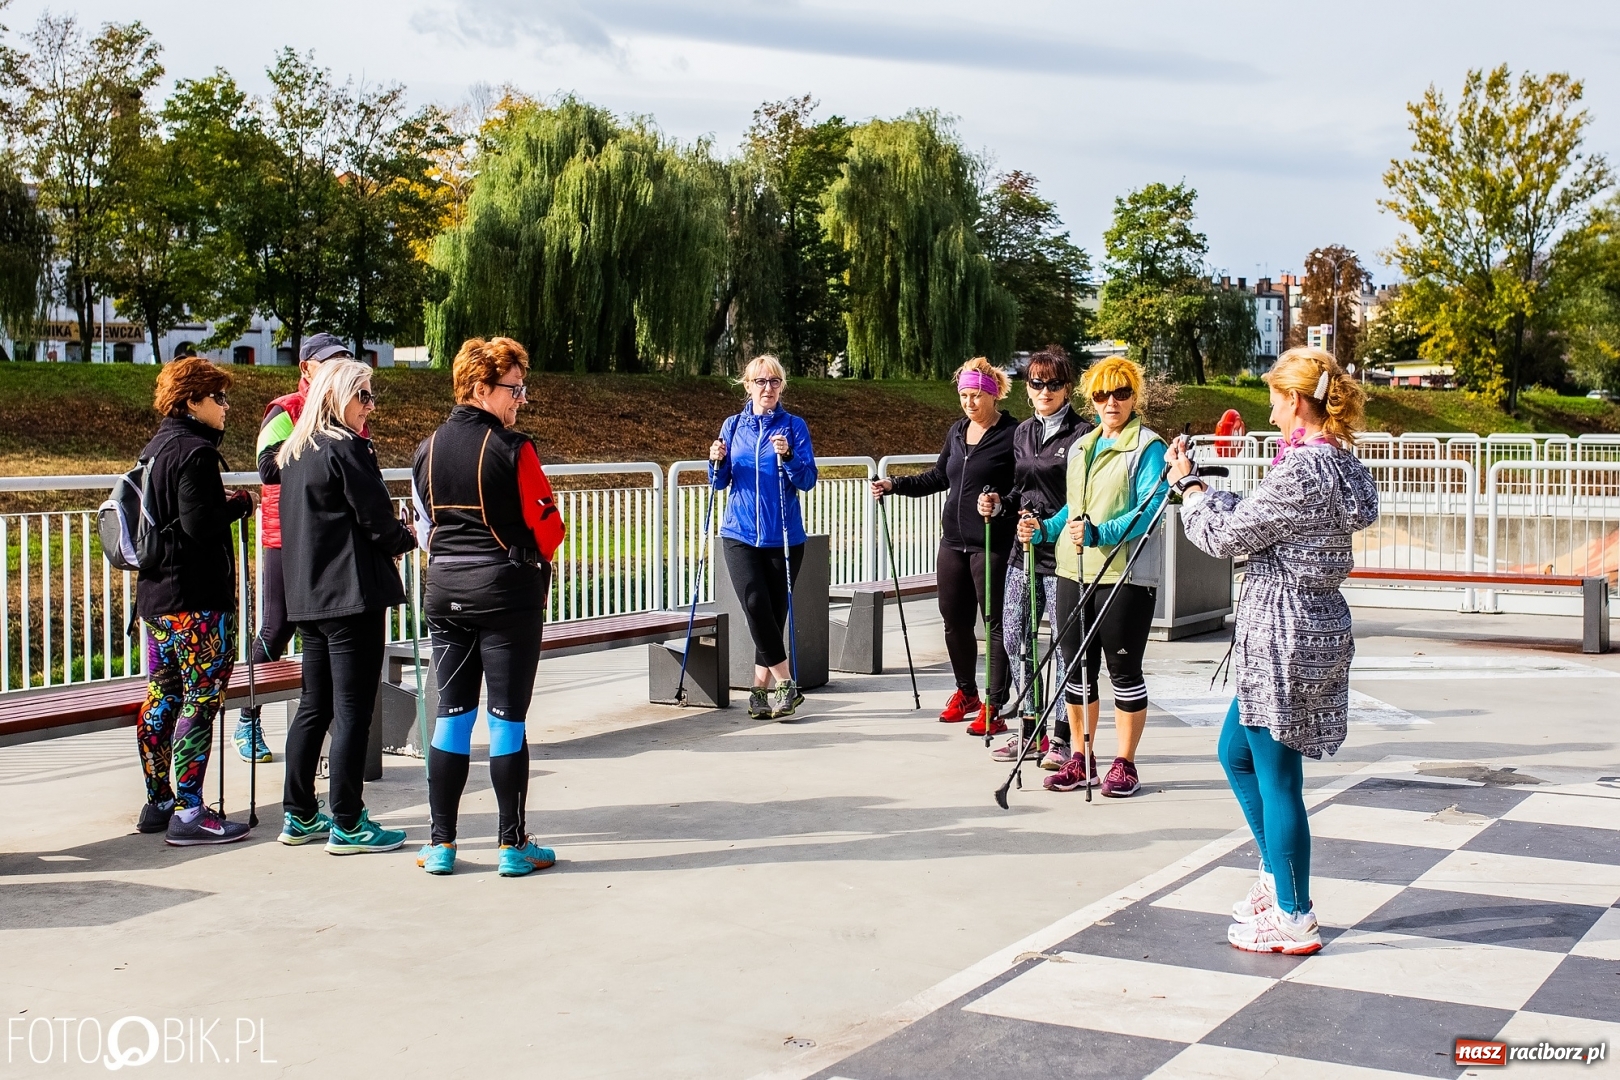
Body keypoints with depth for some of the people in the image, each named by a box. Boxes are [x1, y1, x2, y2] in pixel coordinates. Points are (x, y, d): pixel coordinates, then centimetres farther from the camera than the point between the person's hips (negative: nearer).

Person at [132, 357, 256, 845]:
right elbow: (201, 523, -22)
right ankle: (188, 814, -5)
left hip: (154, 594, 10)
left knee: (161, 696, 14)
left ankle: (158, 803, 22)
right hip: (197, 598, -10)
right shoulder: (196, 452, -14)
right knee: (201, 700, -6)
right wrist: (239, 503, -6)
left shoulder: (153, 450, 15)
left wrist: (223, 503, 14)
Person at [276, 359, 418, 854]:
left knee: (314, 705, 15)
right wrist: (406, 539, 7)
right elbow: (376, 519, -14)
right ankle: (347, 824, 1)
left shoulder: (295, 451, 15)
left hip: (307, 592, 9)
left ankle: (299, 816, 20)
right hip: (352, 592, -9)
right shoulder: (346, 447, -12)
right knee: (353, 709, -3)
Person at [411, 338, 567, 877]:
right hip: (508, 591, -5)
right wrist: (534, 566, 13)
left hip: (444, 591, 5)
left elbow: (425, 526, 12)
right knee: (508, 717, 1)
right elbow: (547, 525, -7)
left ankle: (441, 844, 13)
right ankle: (514, 845, 8)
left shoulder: (426, 450, 5)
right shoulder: (512, 449, -12)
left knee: (451, 712, 10)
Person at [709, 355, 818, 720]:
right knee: (755, 604, -15)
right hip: (740, 535, 1)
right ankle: (786, 683, -6)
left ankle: (760, 689, 14)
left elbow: (808, 480, -7)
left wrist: (788, 456, -24)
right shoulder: (733, 426, 8)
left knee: (775, 612, 3)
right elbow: (720, 483, 11)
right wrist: (717, 462, -10)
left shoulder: (794, 427, 1)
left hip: (784, 536, -1)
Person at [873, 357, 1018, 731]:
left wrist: (1001, 505, -32)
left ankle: (994, 707, 4)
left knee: (996, 623, -2)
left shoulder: (1012, 434, -9)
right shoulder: (957, 431, 13)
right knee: (954, 619, 14)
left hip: (992, 545, -7)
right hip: (953, 542, 8)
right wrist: (894, 485, 17)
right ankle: (967, 693, 31)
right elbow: (939, 477, 23)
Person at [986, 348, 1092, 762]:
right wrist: (999, 503, 5)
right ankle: (1031, 731, 21)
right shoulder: (1022, 433, 15)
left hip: (1063, 554, -7)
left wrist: (1046, 525, -19)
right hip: (1024, 549, 7)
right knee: (1014, 638, 9)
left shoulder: (1082, 433, -7)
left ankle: (1063, 736, 10)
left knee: (1066, 644, -1)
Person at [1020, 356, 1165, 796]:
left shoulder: (1148, 447, -6)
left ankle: (1125, 765, 11)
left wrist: (1099, 534, -28)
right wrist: (1045, 528, 6)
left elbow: (1149, 510, -17)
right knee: (1078, 670, 11)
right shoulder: (1081, 447, 16)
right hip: (1074, 573, 7)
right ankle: (1080, 761, 22)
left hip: (1125, 576, -7)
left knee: (1124, 671, 1)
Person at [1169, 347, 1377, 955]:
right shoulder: (1341, 464, 10)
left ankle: (1294, 920, 11)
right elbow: (1253, 522, 15)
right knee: (1236, 752, 23)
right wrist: (1200, 487, 15)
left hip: (1286, 636, -10)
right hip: (1316, 629, 10)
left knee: (1277, 779, 1)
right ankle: (1277, 877, 32)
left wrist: (1187, 483, 1)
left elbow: (1225, 537, -13)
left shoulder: (1301, 471, -20)